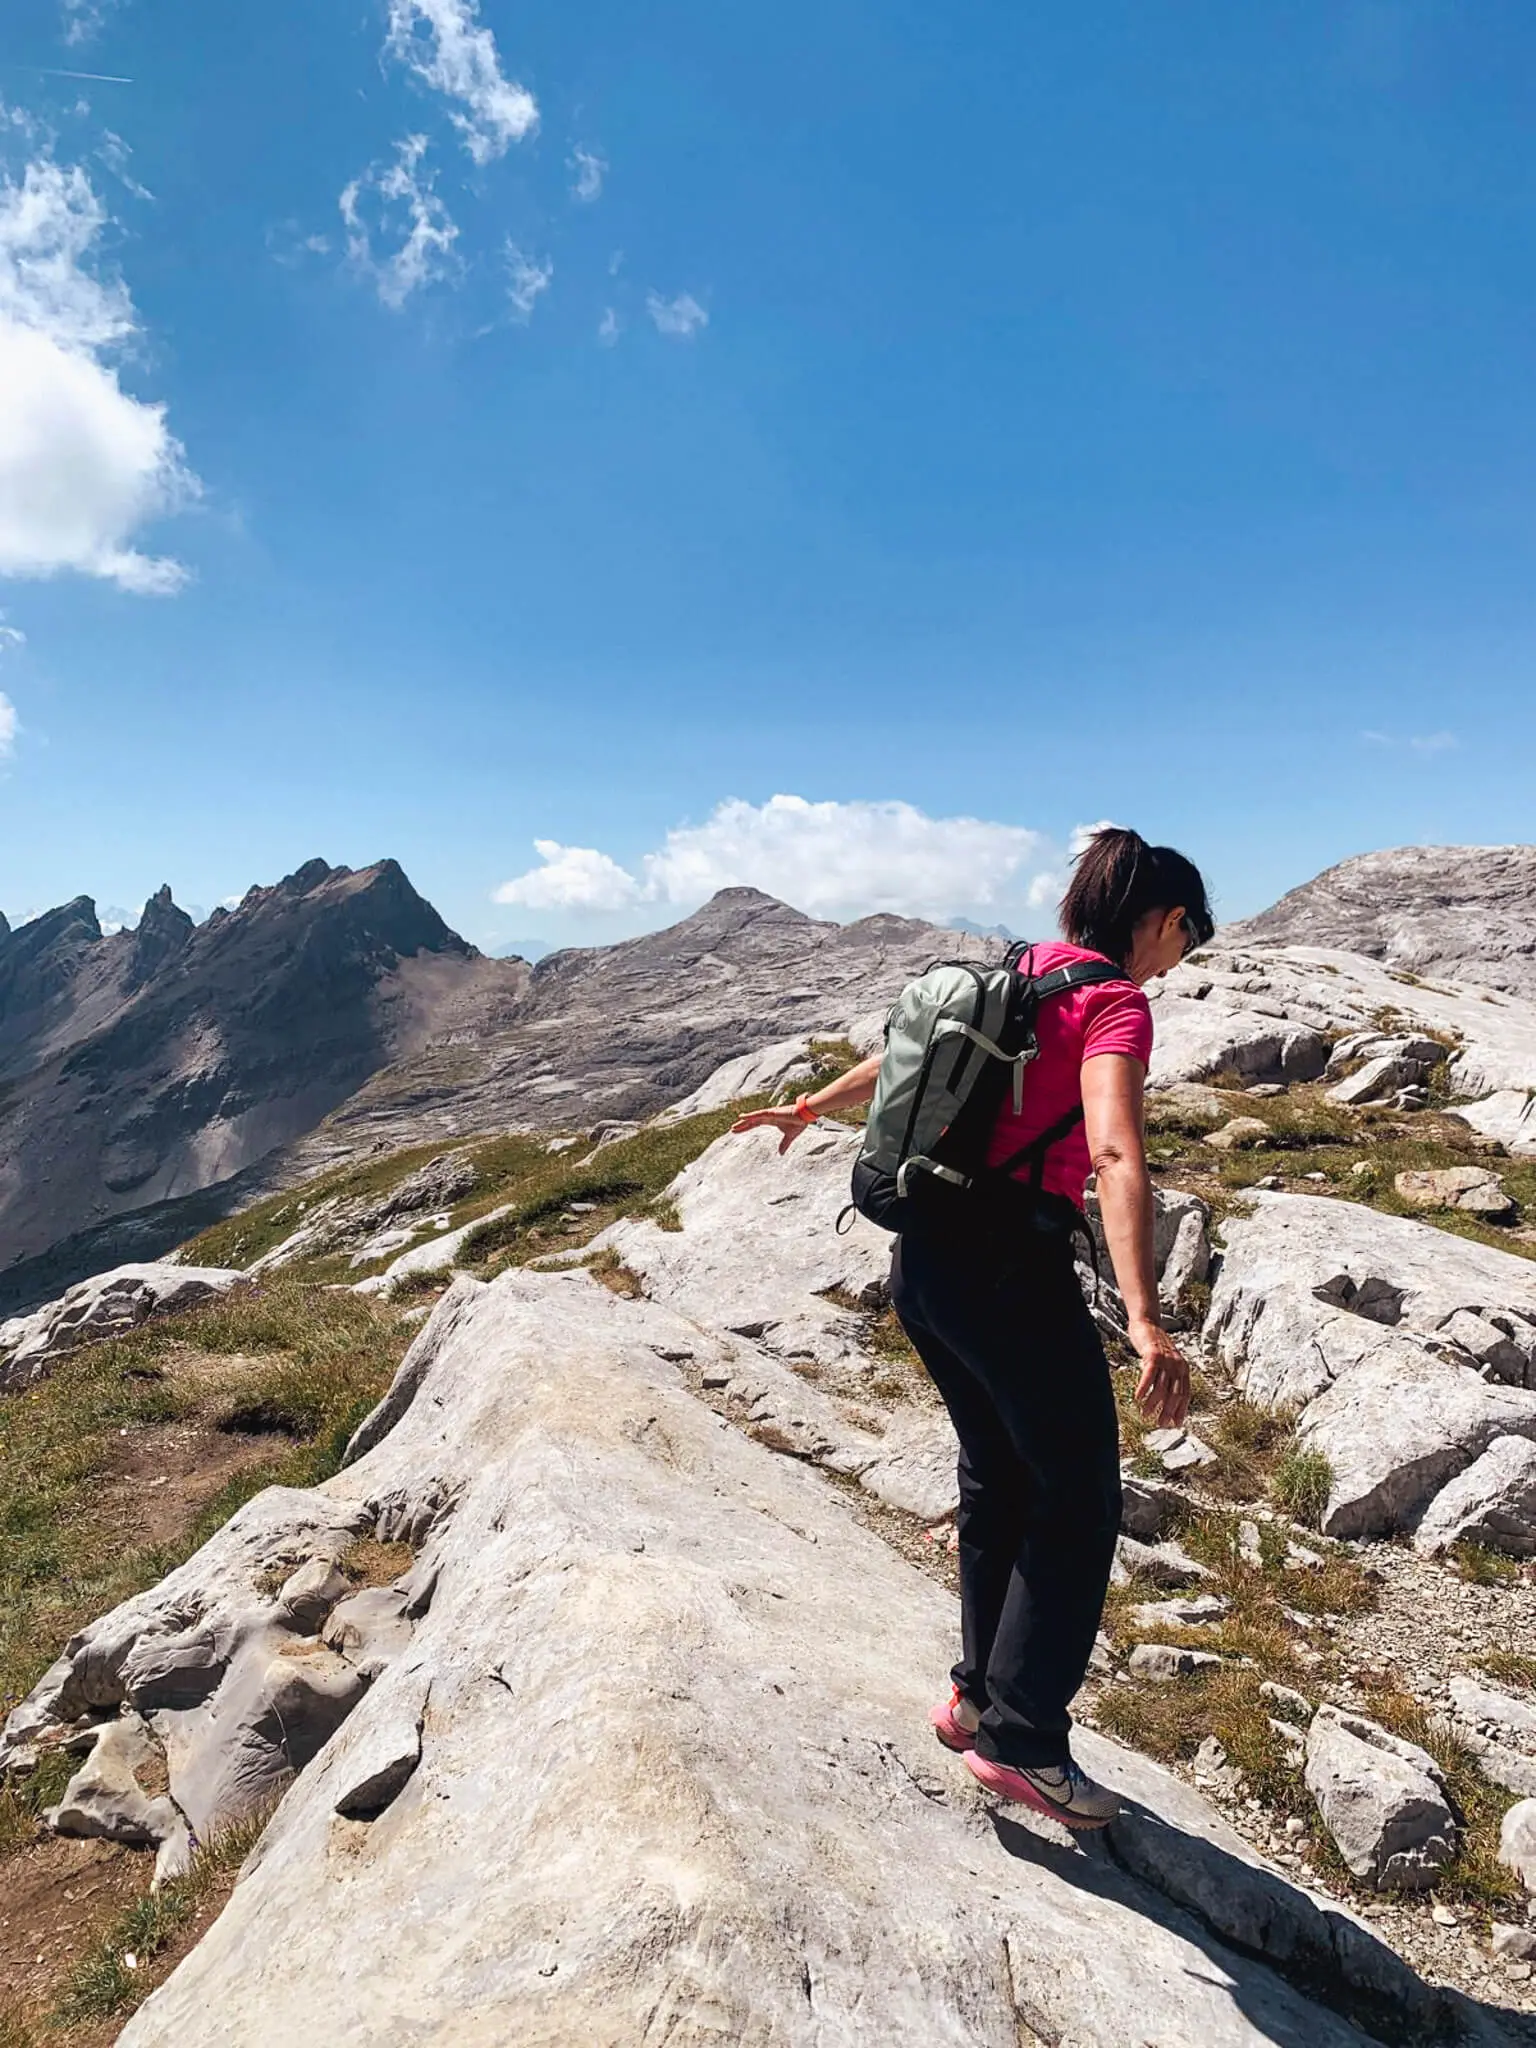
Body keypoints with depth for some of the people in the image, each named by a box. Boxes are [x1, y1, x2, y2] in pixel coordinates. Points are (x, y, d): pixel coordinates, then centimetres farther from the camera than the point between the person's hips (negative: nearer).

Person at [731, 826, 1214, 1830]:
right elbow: (1115, 1156, -27)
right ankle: (1021, 1741, 15)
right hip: (1010, 1268, -8)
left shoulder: (1016, 975, 12)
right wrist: (1146, 1323, -34)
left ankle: (981, 1696, 34)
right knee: (1080, 1503, 7)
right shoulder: (1115, 1005, -11)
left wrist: (812, 1106, 40)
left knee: (999, 1479, 22)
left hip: (925, 1256, 8)